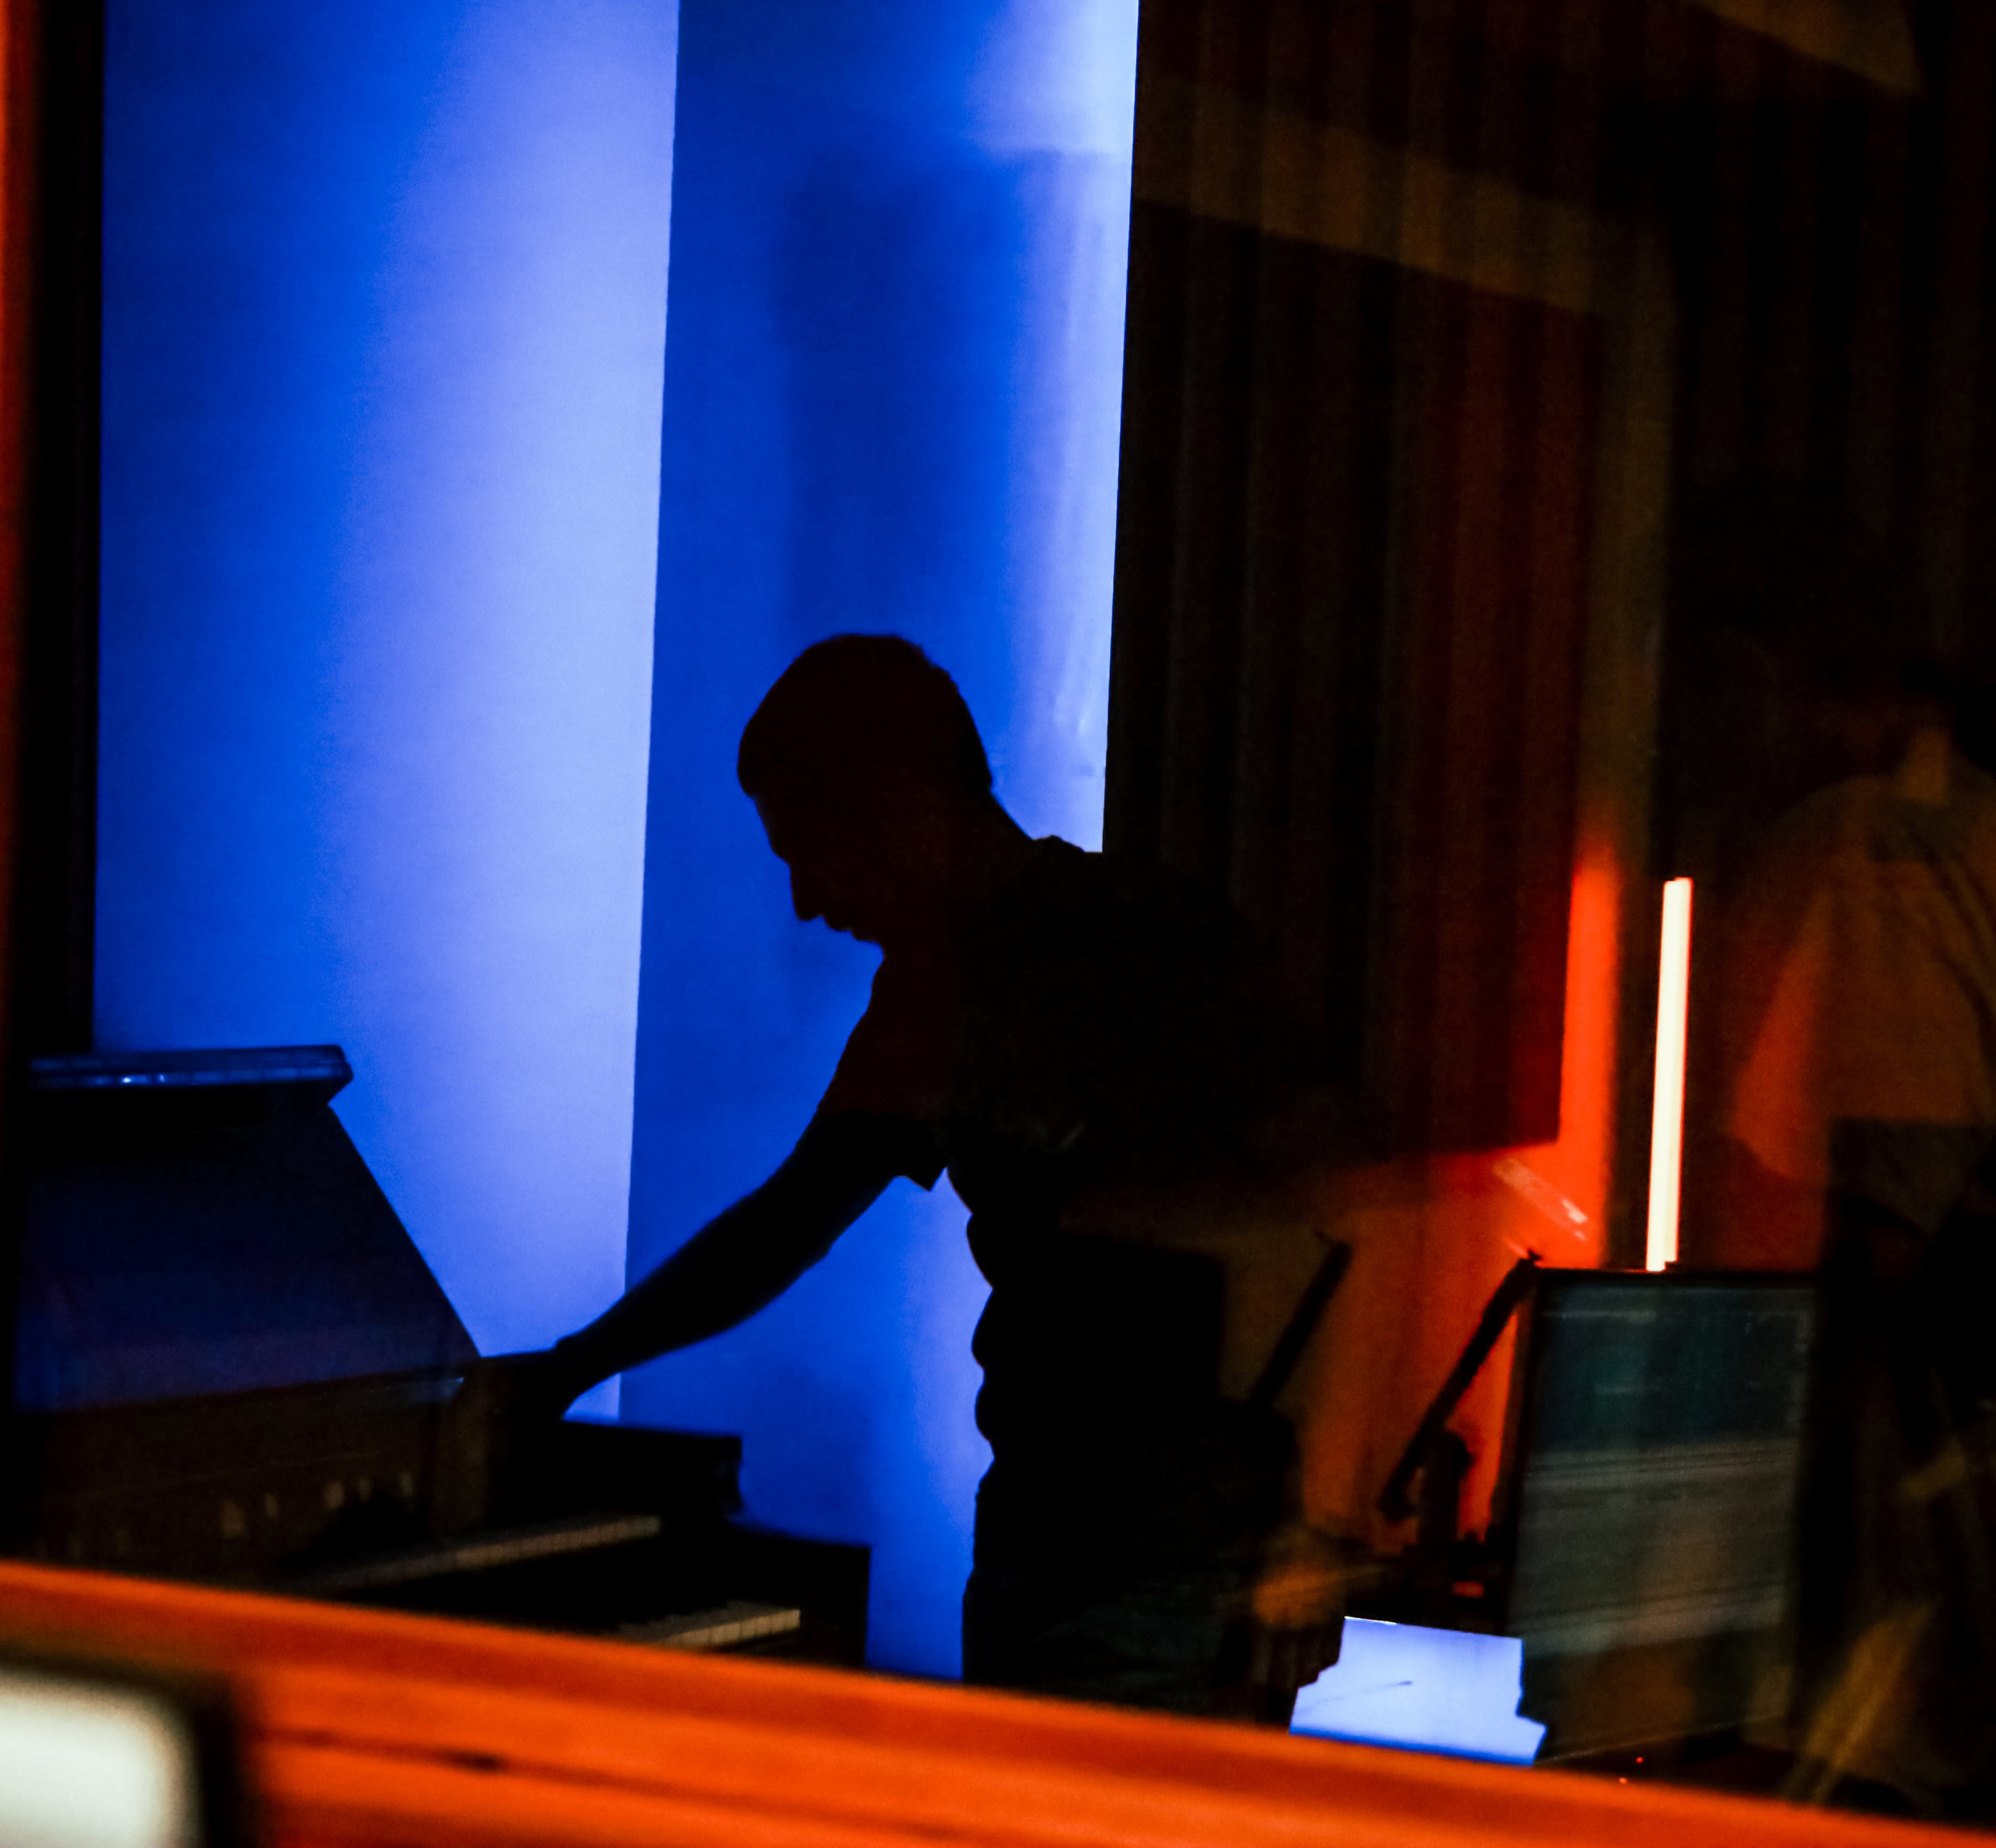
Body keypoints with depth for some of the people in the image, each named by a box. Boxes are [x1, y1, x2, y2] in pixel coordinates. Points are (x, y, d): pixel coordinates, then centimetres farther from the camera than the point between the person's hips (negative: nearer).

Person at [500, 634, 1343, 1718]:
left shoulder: (1149, 951, -11)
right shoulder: (933, 987, 15)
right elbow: (789, 1219, 24)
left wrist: (1307, 1543, -20)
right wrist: (562, 1373, 20)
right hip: (1031, 1537, 8)